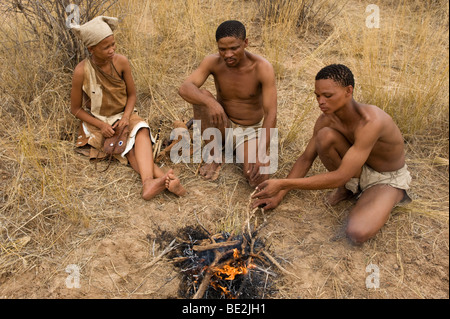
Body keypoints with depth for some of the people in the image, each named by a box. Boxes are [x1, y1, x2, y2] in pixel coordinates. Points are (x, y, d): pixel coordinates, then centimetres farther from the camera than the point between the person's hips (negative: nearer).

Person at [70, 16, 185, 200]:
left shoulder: (121, 62, -11)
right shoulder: (82, 72, -18)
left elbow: (132, 95, 1)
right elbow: (75, 109, -7)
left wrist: (126, 117, -16)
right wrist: (101, 125, -18)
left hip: (123, 116, 2)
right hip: (98, 122, -2)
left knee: (141, 130, -32)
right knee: (129, 149, -26)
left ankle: (148, 181, -52)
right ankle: (164, 179, -45)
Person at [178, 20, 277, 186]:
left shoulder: (262, 67, -22)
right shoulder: (213, 62, -14)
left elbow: (271, 114, -27)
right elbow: (184, 88, -28)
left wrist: (262, 156, -39)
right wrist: (211, 103, -49)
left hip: (250, 130, -2)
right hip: (223, 125, 3)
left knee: (256, 178, -29)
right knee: (201, 96, -28)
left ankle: (244, 151, 5)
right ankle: (214, 155, -11)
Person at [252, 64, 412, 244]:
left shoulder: (370, 122, -38)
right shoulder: (327, 119, -16)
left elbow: (340, 177, -40)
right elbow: (306, 159, -4)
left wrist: (282, 184, -40)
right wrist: (279, 195, -11)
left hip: (388, 179, -5)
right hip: (359, 169, 5)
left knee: (357, 233, -32)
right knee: (325, 136, -27)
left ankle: (394, 196, 0)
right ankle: (349, 188, 1)